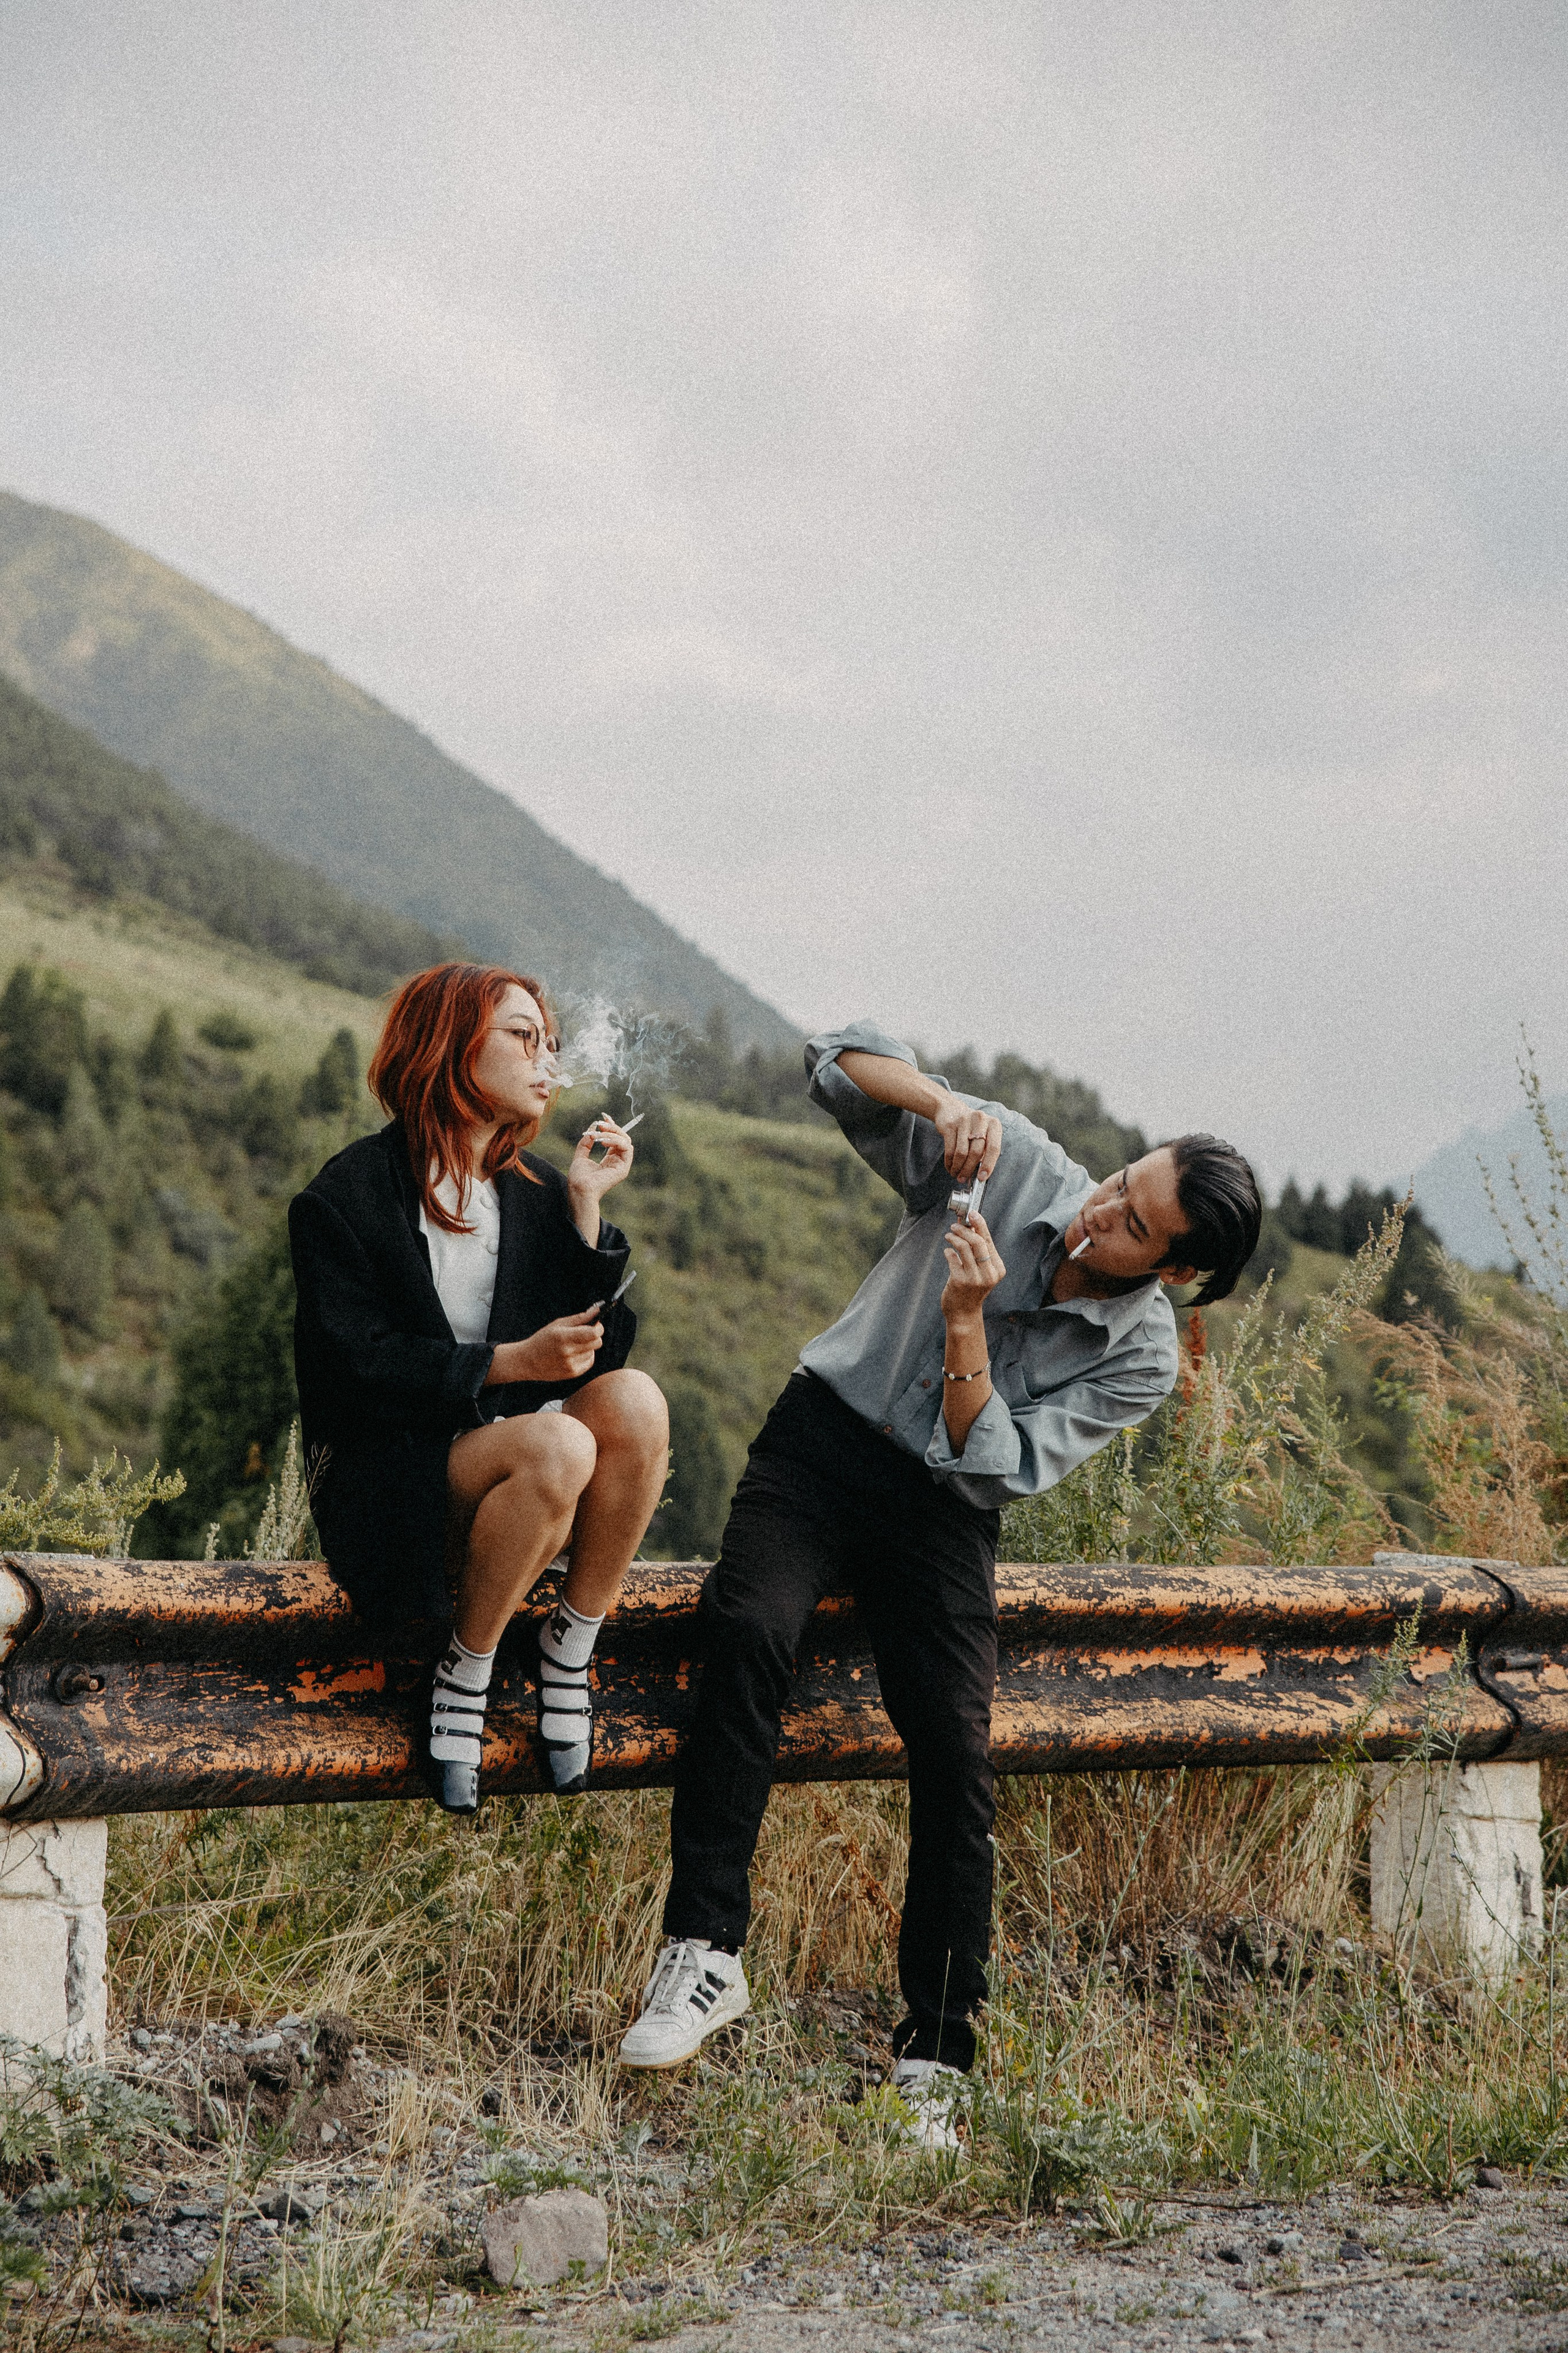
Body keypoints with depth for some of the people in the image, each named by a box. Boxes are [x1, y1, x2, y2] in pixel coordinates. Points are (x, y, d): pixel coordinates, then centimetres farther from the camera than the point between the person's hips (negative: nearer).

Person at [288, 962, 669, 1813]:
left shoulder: (538, 1191, 11)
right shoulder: (349, 1195, -4)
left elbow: (598, 1347, 2)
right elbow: (354, 1365, -13)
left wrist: (585, 1208, -6)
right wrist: (506, 1362, -20)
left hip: (510, 1467, 5)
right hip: (386, 1472, -5)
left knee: (634, 1398, -26)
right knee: (556, 1447, -34)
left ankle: (568, 1647, -12)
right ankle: (464, 1674, -15)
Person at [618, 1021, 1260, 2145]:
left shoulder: (1143, 1359, -9)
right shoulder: (1014, 1163, -8)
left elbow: (992, 1466, -16)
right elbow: (841, 1062, -9)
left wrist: (967, 1325, -28)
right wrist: (943, 1099, -29)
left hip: (941, 1507, 0)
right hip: (824, 1434, 0)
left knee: (956, 1749, -18)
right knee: (749, 1628, -29)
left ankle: (934, 2060, -6)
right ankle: (704, 1954, -26)